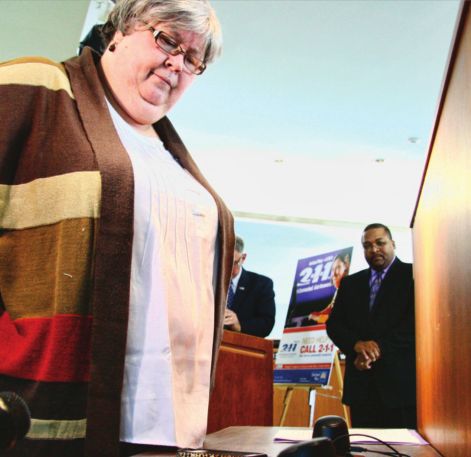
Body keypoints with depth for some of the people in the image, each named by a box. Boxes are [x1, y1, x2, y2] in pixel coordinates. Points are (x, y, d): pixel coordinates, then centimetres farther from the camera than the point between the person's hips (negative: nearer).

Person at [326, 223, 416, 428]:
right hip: (361, 384, 4)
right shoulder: (350, 283, 17)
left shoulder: (414, 275, 3)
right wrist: (357, 345, -11)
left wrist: (378, 349, -13)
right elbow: (334, 325, 9)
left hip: (401, 382, -4)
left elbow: (417, 323, -9)